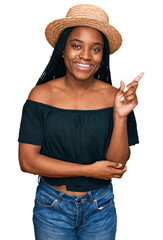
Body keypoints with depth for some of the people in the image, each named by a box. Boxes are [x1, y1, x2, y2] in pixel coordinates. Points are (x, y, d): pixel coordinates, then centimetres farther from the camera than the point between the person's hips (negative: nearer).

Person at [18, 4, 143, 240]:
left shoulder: (114, 97, -9)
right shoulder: (41, 95, -12)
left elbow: (117, 165, -10)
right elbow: (27, 160, -14)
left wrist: (120, 116, -24)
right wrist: (89, 170, -16)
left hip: (101, 209, 1)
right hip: (51, 207, -1)